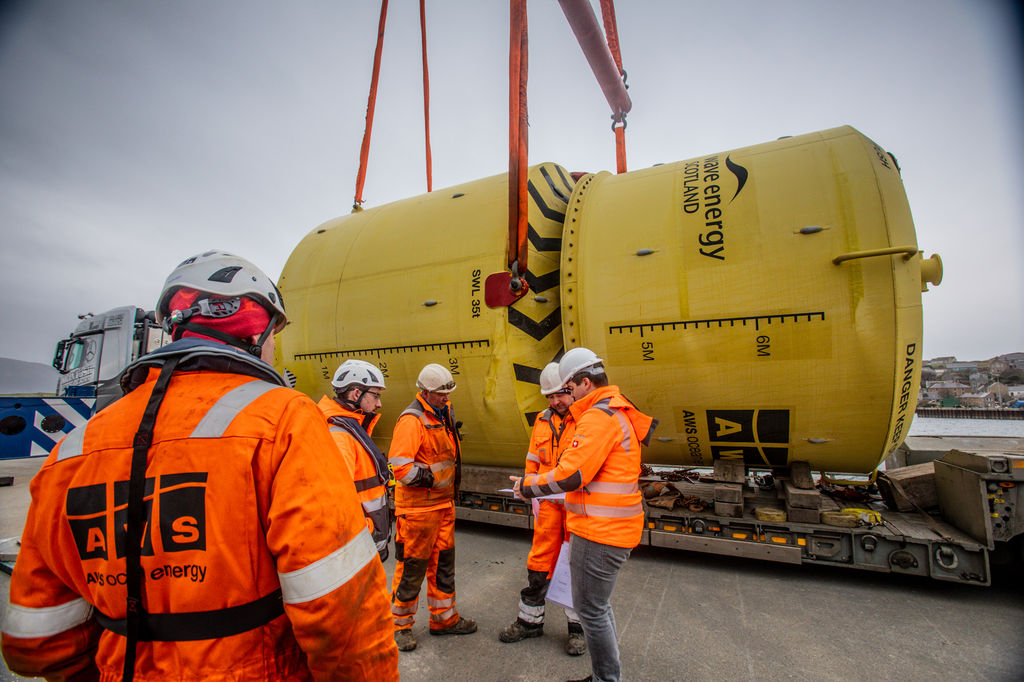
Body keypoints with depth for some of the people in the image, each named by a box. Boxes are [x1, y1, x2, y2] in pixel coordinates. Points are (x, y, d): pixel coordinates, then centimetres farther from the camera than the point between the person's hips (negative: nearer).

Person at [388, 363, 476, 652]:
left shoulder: (443, 414, 9)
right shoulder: (412, 419, -19)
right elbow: (399, 465, -25)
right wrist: (429, 478, -18)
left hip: (443, 503, 8)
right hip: (417, 508, -8)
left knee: (443, 562, 19)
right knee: (412, 566, 6)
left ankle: (444, 618, 36)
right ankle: (400, 625, 27)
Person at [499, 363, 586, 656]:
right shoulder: (542, 421, 7)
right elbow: (533, 461, 13)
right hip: (549, 503, 4)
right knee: (539, 562, 13)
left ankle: (578, 626, 30)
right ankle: (530, 620, 32)